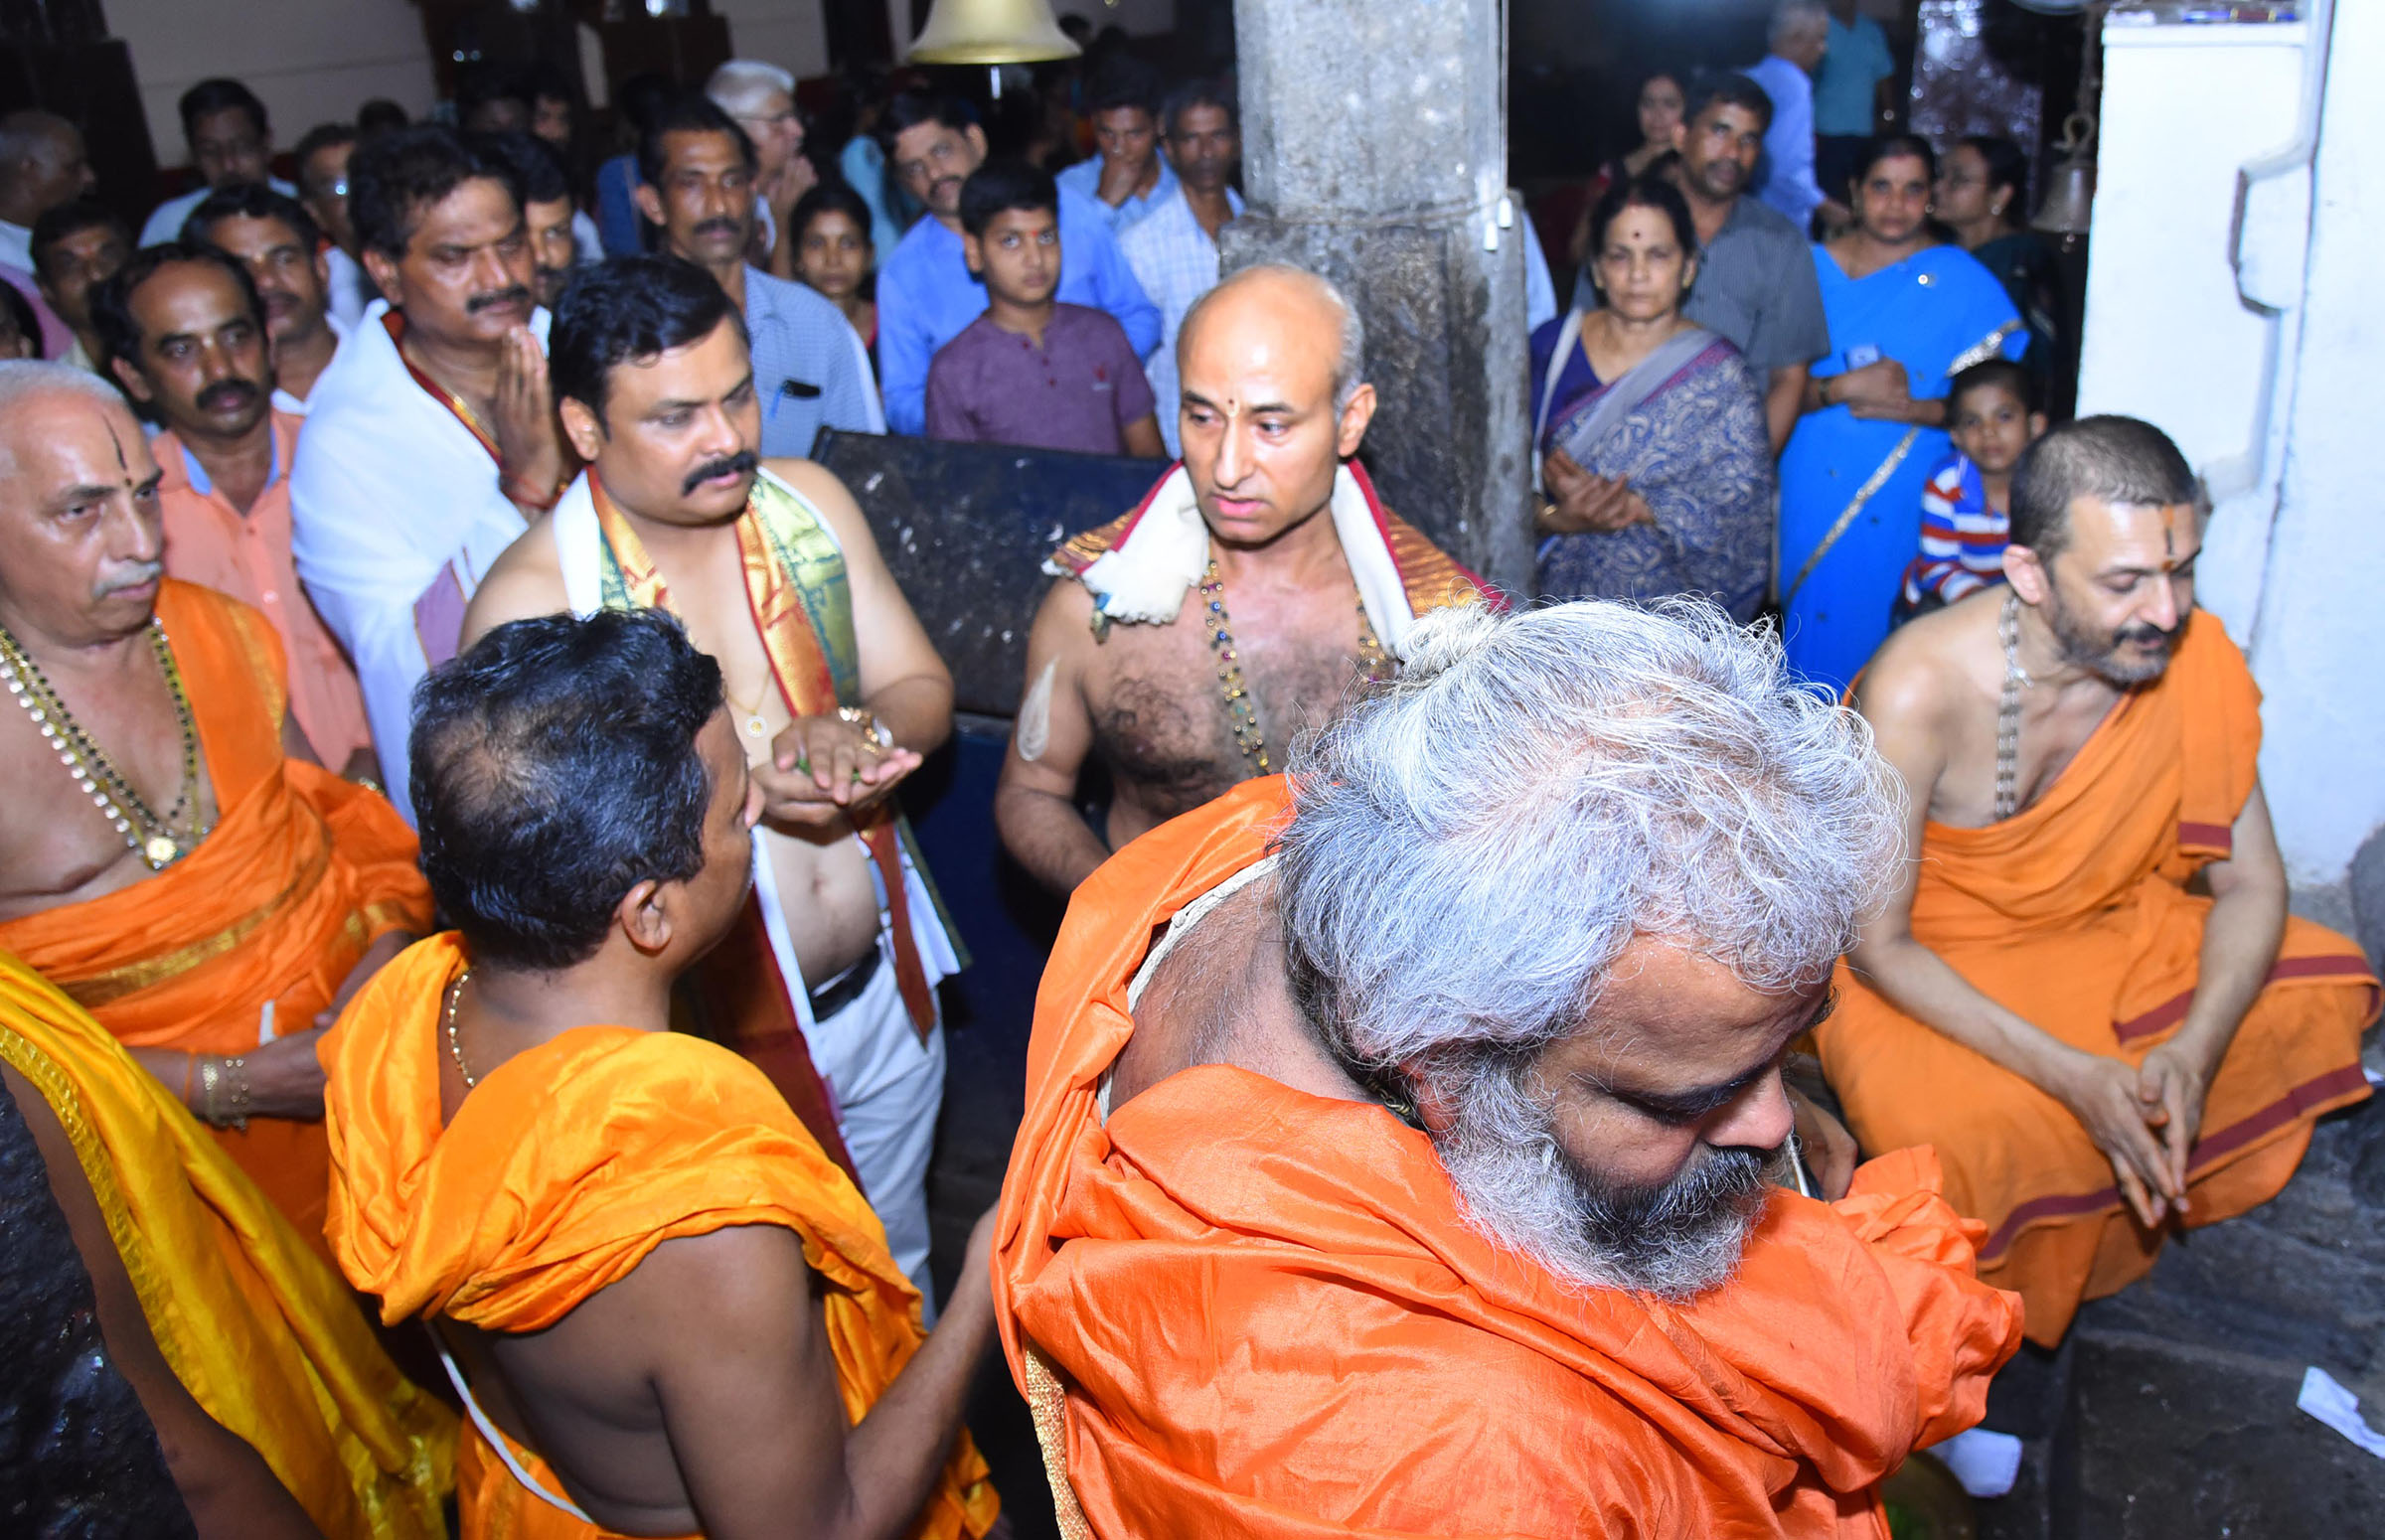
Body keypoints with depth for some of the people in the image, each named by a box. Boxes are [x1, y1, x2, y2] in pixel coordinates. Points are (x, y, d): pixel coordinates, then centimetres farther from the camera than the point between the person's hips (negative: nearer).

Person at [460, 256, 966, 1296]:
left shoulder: (810, 503, -4)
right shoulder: (527, 601, -20)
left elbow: (924, 691, 1)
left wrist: (856, 732, -23)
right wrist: (740, 790, -33)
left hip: (886, 985, 5)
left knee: (897, 1271, 28)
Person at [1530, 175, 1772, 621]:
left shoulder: (1720, 372, 4)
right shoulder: (1550, 346, 10)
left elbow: (1743, 509, -3)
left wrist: (1629, 506, -14)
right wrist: (1558, 518, -13)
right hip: (1554, 595, 2)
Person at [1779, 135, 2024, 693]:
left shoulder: (1964, 282, 2)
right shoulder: (1811, 269, 6)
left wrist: (1911, 409, -16)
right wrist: (1843, 387, -16)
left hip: (1904, 505, -1)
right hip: (1809, 496, 2)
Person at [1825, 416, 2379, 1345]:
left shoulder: (2198, 662, -15)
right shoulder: (1919, 690, -29)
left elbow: (2251, 884, -5)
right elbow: (1878, 945, -22)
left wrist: (2192, 1052, -24)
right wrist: (2069, 1074, -32)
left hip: (2102, 937, 6)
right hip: (1926, 972, -5)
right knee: (1963, 1131, -31)